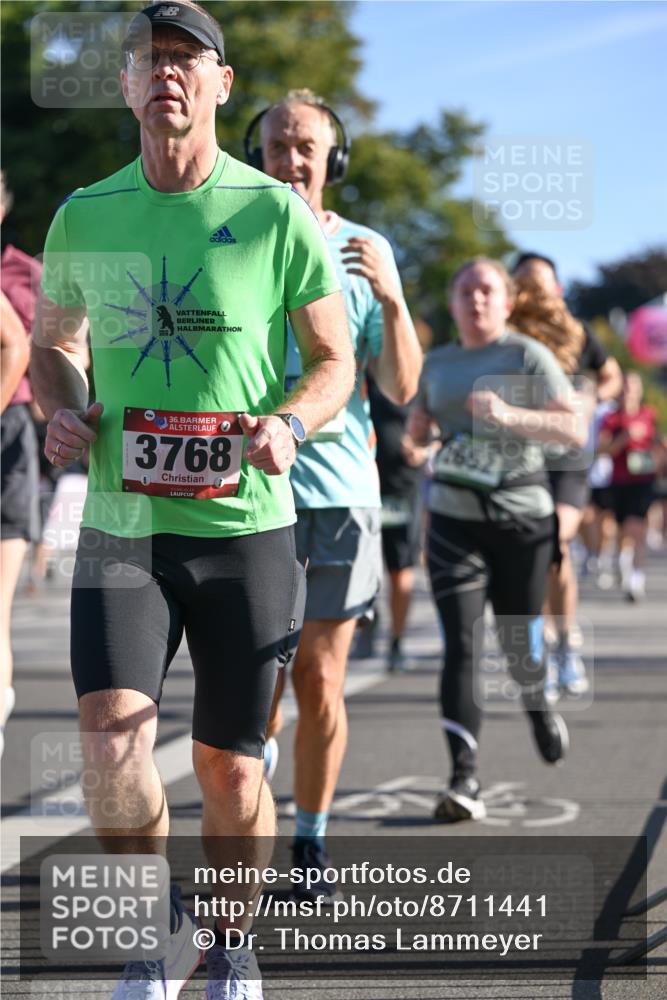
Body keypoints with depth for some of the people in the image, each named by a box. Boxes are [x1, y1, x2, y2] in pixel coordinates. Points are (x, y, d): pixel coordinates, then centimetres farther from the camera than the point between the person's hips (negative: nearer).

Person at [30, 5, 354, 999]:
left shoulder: (277, 214, -2)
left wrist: (287, 423, -16)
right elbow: (52, 343, 20)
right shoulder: (84, 218, 5)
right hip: (120, 527, 1)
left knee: (229, 767, 6)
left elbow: (335, 361, 4)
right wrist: (61, 411, -1)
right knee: (110, 745, -16)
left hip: (247, 526, -1)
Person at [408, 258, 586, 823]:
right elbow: (417, 432, 27)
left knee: (520, 643, 9)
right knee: (461, 645, -12)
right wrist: (419, 433, 3)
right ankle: (466, 782, -16)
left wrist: (509, 415, -25)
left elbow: (574, 430, -11)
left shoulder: (528, 357, -2)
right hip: (454, 521, 2)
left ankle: (537, 703, 46)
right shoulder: (438, 364, 12)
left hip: (522, 519, -2)